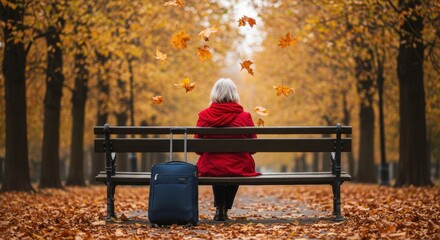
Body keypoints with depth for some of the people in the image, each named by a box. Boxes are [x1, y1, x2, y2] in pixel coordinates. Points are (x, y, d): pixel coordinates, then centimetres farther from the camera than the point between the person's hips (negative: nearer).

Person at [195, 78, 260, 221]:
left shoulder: (204, 116, -5)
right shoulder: (245, 116, -7)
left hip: (211, 169, 1)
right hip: (239, 169, 0)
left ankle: (219, 208, 37)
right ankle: (225, 209, 40)